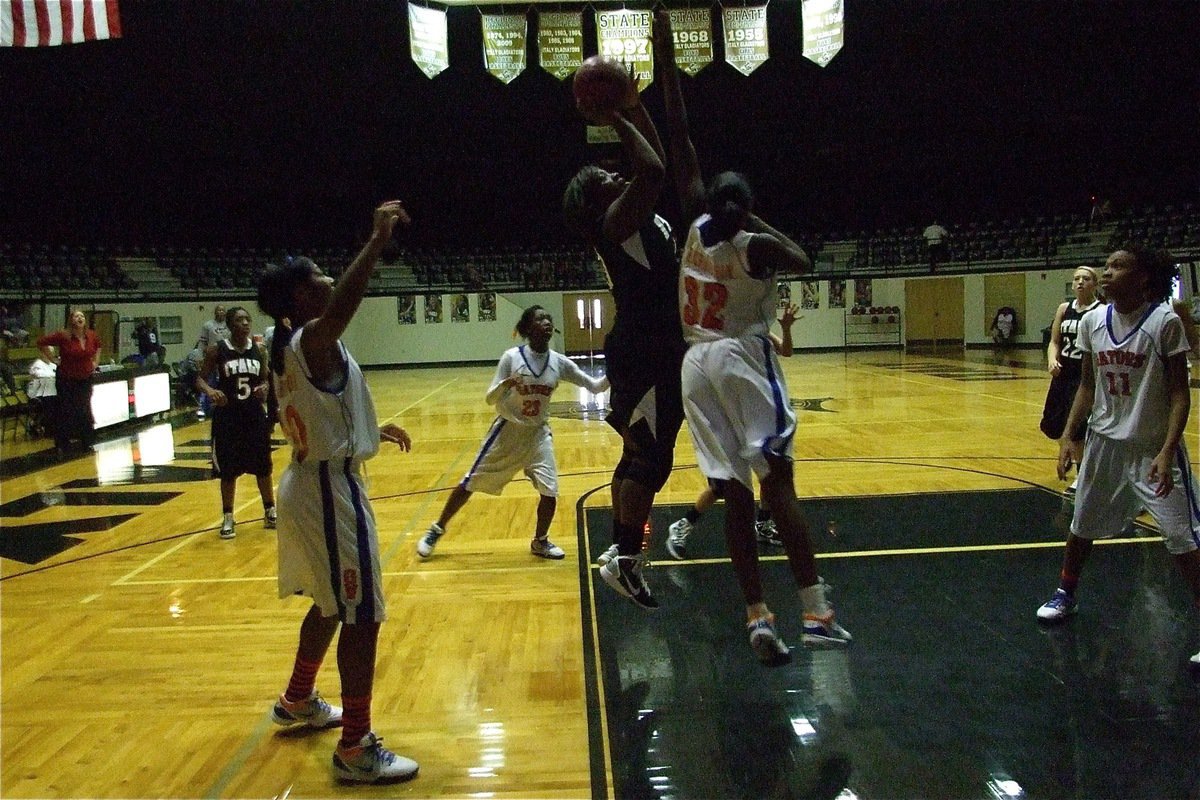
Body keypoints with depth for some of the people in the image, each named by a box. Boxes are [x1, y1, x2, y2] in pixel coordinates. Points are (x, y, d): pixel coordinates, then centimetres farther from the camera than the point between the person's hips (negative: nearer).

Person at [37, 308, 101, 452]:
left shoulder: (92, 336, -2)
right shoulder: (63, 336, -17)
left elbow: (98, 345, 21)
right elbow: (42, 342, -12)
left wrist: (95, 361, 12)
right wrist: (53, 359, -11)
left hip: (85, 379, 4)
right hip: (66, 379, -4)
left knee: (85, 410, 10)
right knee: (66, 412, 3)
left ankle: (87, 441, 21)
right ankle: (62, 445, 15)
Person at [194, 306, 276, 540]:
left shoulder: (258, 350, 2)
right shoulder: (217, 350, -6)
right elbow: (200, 379, -4)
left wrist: (264, 388, -10)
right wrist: (209, 390, -25)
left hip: (255, 415, 3)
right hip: (227, 417, -3)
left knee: (263, 467, 10)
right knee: (228, 470, 5)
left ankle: (270, 512, 24)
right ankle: (228, 518, 18)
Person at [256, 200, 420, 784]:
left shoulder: (288, 349, 11)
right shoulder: (313, 340, -18)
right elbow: (339, 308, -43)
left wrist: (369, 431, 26)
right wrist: (377, 241, -44)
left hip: (311, 485, 10)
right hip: (332, 491, -10)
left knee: (332, 604, 25)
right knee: (361, 616, -4)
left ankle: (297, 702, 44)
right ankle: (356, 750, 4)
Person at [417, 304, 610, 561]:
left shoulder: (559, 362, -7)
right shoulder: (512, 357, -15)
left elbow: (595, 386, -7)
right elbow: (491, 399, -13)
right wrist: (505, 385, -34)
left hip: (538, 434, 3)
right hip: (508, 431, -2)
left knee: (550, 491, -8)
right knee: (470, 484, 5)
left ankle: (540, 541, 18)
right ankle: (436, 530, 24)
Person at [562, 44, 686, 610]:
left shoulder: (636, 217, 14)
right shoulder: (617, 221, -14)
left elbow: (656, 167, 23)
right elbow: (652, 171, -29)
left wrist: (636, 107, 17)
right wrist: (617, 121, -16)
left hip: (652, 352, 10)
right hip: (646, 355, -10)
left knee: (640, 455, 15)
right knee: (650, 459, -7)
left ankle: (621, 548, 24)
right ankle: (626, 560, 0)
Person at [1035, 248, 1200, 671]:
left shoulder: (1165, 322, -15)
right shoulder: (1092, 321, -1)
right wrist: (1069, 438, 2)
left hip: (1154, 447, -5)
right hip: (1104, 441, 5)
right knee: (1082, 524, 17)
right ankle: (1066, 594, 38)